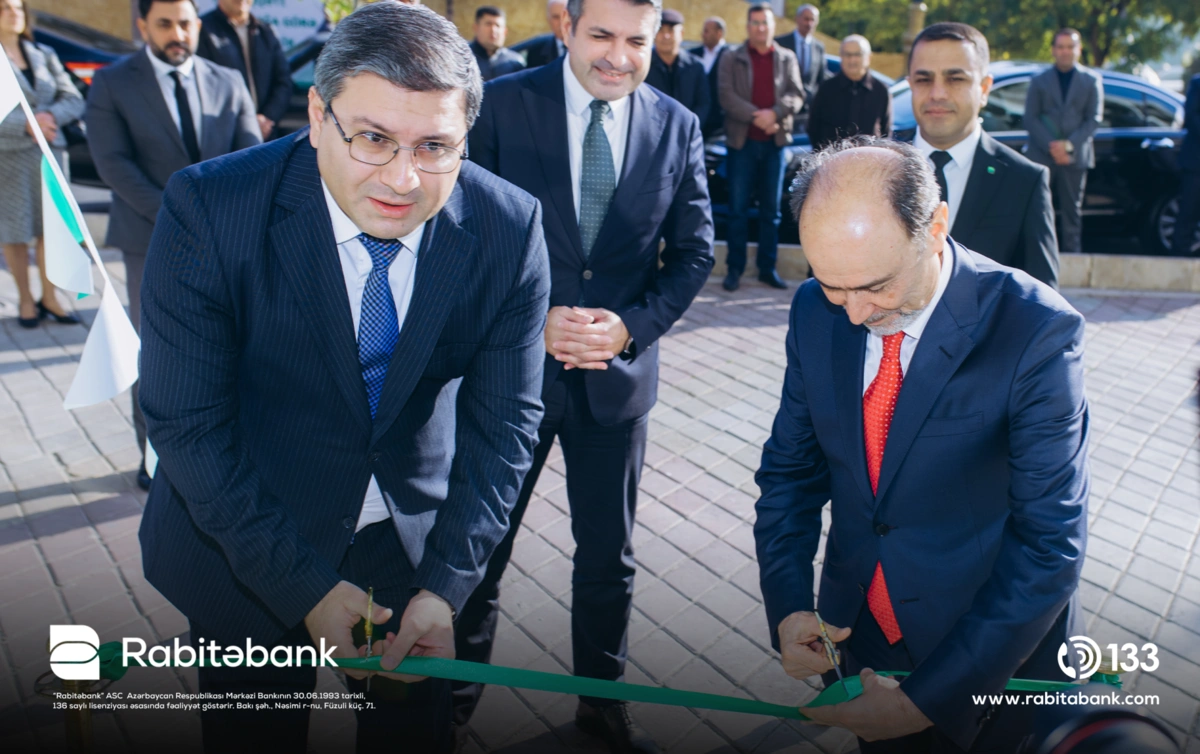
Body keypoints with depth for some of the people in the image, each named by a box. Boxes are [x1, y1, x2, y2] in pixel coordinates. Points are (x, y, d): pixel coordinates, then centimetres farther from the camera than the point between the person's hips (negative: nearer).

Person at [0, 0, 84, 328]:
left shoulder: (44, 55, 12)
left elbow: (74, 100, 5)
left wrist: (51, 115, -13)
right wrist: (26, 124, -20)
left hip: (49, 153, 3)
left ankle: (49, 297, 13)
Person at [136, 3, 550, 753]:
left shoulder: (509, 227, -17)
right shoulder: (210, 208, -23)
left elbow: (504, 418, -11)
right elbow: (187, 422, -19)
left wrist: (447, 585, -16)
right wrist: (304, 585, -20)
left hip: (416, 535, 2)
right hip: (245, 550, -1)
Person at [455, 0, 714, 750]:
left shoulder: (678, 126, 1)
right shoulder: (501, 104, -7)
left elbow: (694, 252, 3)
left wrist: (631, 325, -12)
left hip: (617, 372, 2)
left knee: (609, 554, 17)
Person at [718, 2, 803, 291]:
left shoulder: (787, 58, 9)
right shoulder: (732, 59, 4)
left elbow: (796, 95, 0)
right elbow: (727, 96, -8)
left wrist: (774, 113, -18)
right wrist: (756, 116, -18)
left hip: (776, 142, 2)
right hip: (742, 141, -2)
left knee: (771, 209, 5)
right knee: (738, 208, 0)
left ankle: (767, 267, 12)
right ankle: (734, 268, 6)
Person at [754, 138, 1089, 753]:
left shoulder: (1035, 332, -23)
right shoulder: (816, 311, -9)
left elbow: (1050, 545, -21)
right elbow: (790, 468, 1)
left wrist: (927, 699, -22)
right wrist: (786, 607, -12)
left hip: (994, 658, -3)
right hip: (854, 635, 4)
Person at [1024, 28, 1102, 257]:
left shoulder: (1091, 80, 10)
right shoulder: (1039, 81, 11)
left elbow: (1094, 119, 3)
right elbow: (1030, 118, 2)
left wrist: (1069, 145, -12)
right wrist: (1051, 146, -12)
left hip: (1075, 156, 0)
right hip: (1041, 156, 0)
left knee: (1072, 213, 2)